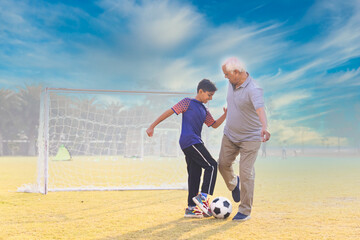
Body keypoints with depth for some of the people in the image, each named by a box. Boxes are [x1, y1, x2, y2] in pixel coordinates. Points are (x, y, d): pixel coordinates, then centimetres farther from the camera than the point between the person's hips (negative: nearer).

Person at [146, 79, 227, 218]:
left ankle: (191, 208, 9)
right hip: (189, 140, -8)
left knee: (195, 174, 7)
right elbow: (169, 112, -2)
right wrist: (152, 126, -5)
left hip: (195, 143, 8)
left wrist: (225, 115, 8)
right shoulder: (188, 102, -1)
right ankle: (203, 197, -17)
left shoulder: (204, 110, 22)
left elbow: (214, 125, 26)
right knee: (211, 166, -12)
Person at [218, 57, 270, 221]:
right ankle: (233, 184, 44)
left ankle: (245, 211, 3)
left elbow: (260, 109, -43)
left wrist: (264, 128, -58)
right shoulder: (231, 84, 0)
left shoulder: (253, 89, -26)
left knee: (246, 173, -7)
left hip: (250, 138, -7)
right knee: (223, 164, 11)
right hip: (230, 135, 7)